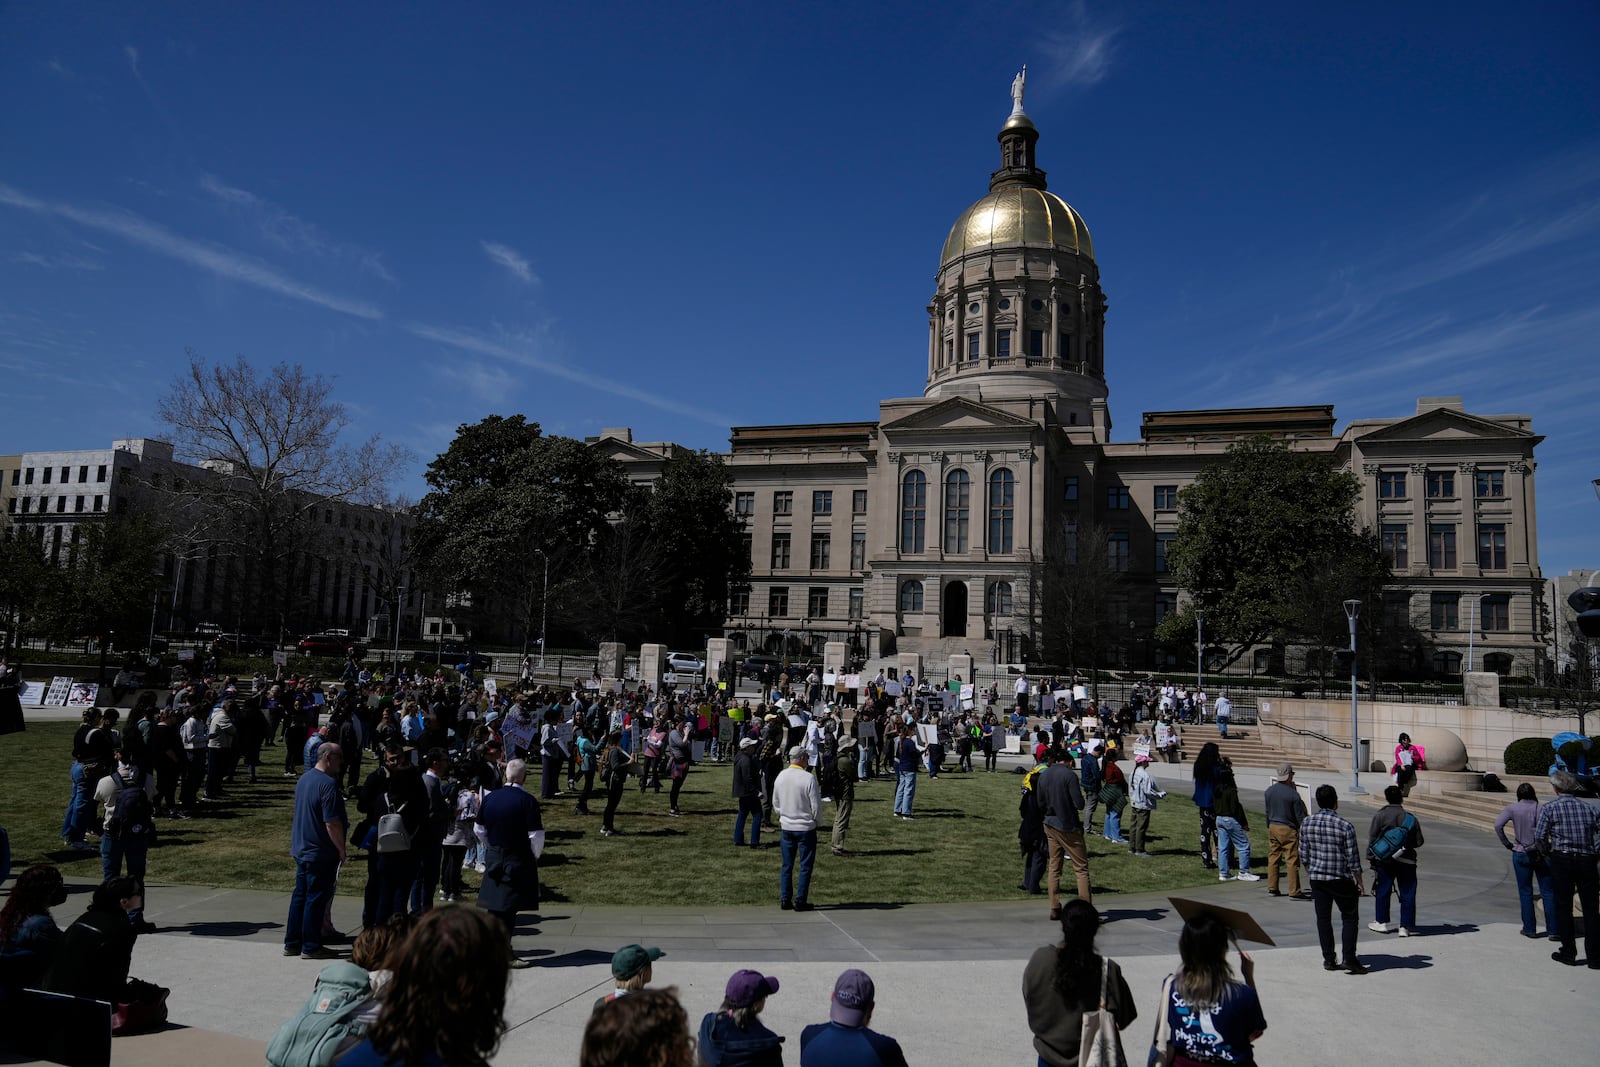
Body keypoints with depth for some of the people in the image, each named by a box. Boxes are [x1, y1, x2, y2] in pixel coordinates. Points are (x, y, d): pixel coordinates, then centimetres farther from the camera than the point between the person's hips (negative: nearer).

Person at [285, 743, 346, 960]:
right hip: (321, 853, -9)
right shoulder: (328, 784, -21)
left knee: (300, 895, 15)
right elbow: (332, 823, -23)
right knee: (316, 898, 0)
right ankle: (311, 947, 8)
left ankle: (292, 943, 22)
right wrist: (341, 850, -12)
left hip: (301, 849, 9)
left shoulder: (304, 778, 9)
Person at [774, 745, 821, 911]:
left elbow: (775, 804, 9)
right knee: (805, 866, 6)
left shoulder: (780, 777, -1)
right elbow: (816, 807, -14)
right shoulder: (808, 778, -18)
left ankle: (785, 899, 17)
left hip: (786, 827, 5)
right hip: (806, 828, -5)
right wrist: (817, 818, 5)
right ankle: (800, 901, 7)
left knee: (787, 865, 14)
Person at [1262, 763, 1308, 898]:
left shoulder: (1269, 790, 3)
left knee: (1273, 858, 12)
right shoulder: (1293, 793, -15)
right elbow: (1300, 816, -11)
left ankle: (1272, 887, 17)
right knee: (1292, 861, -1)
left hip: (1273, 827, 6)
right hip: (1288, 830, -6)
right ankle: (1294, 891, 0)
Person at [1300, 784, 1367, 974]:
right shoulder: (1345, 825, -14)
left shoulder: (1306, 822, -2)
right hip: (1341, 880, -3)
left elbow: (1303, 853, 5)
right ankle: (1349, 959, 3)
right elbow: (1352, 857, -10)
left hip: (1317, 878, 4)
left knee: (1323, 918, 10)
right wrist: (1359, 881, 2)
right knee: (1350, 918, 9)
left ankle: (1328, 960, 13)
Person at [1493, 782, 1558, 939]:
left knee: (1525, 892, 10)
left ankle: (1529, 929, 13)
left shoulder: (1512, 808, -4)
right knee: (1548, 892, 7)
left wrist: (1507, 844, -5)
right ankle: (1553, 930, 7)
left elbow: (1498, 825, -15)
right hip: (1542, 854, 0)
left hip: (1521, 854, 0)